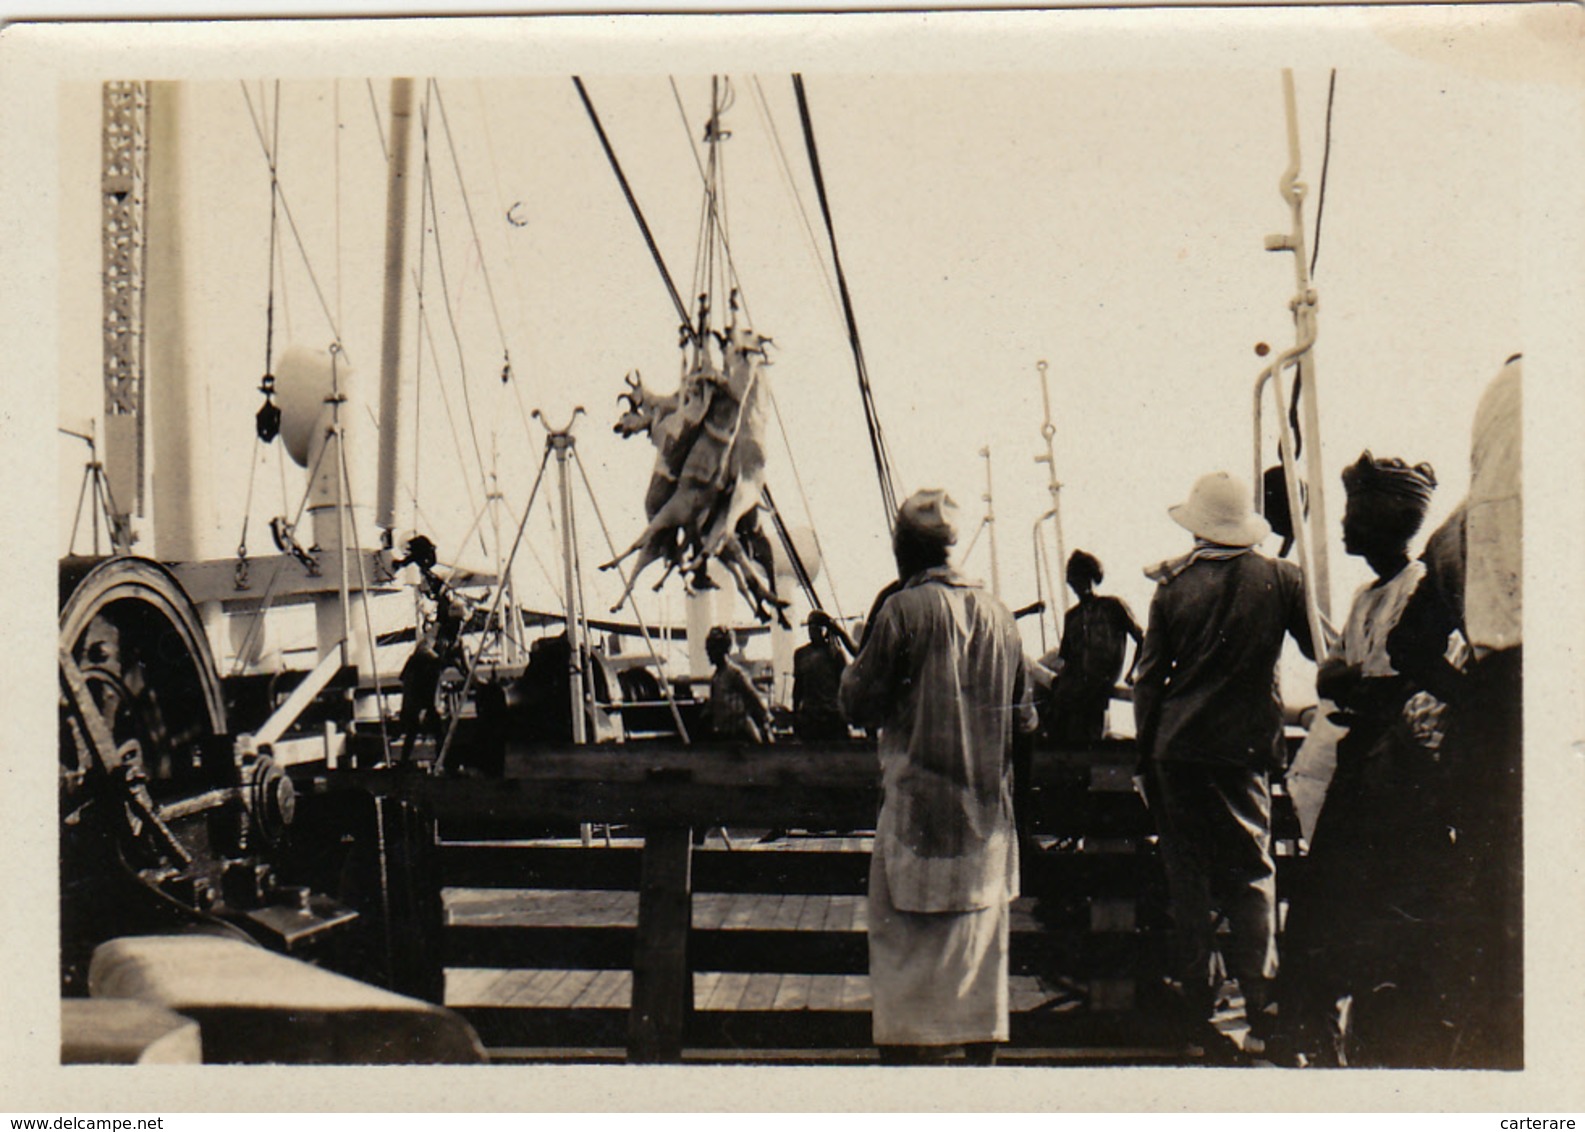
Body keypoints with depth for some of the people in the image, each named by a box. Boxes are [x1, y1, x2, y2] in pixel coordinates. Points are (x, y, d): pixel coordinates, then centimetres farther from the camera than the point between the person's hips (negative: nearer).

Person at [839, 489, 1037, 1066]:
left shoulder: (902, 609, -10)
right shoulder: (998, 614, 7)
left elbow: (860, 705, -7)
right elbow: (1022, 718, 12)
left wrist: (855, 666, 9)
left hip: (919, 806, -5)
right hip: (987, 809, 6)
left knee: (905, 937, 1)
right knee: (980, 937, 13)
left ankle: (905, 1055, 0)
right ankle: (981, 1055, 18)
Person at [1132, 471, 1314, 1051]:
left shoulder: (1174, 583, -4)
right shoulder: (1279, 578, -4)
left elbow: (1149, 677, 0)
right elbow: (1319, 648, 5)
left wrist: (1146, 752, 8)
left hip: (1178, 748, 0)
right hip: (1244, 749, 0)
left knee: (1188, 874, 8)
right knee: (1252, 873, 7)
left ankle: (1195, 1005, 13)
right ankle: (1259, 1000, 3)